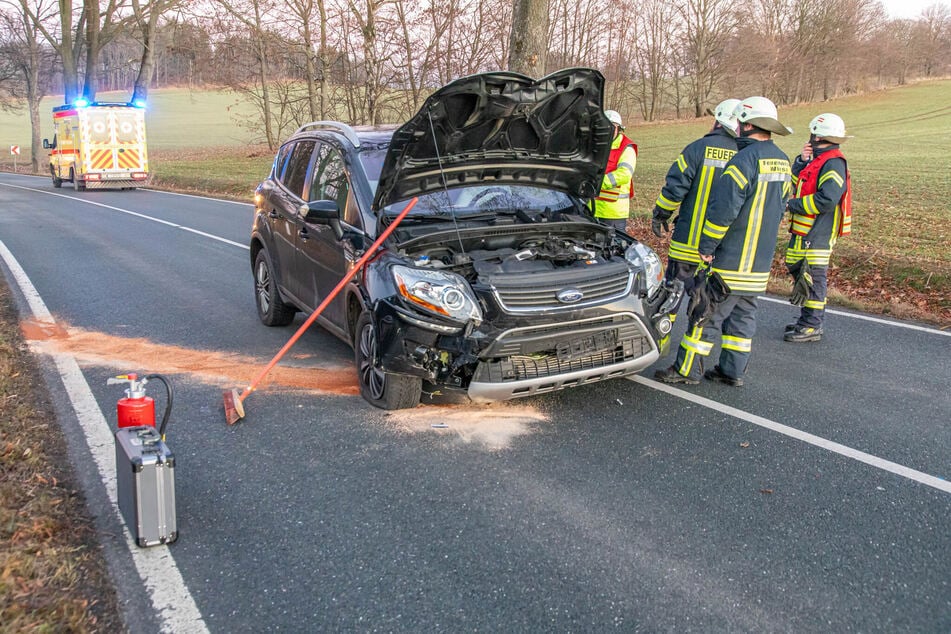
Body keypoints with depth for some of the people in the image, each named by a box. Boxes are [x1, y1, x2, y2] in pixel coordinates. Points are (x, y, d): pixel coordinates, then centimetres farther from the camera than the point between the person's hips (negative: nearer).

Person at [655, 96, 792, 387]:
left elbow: (723, 208, -23)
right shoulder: (782, 162, 10)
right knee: (743, 316, 14)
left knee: (708, 314, -1)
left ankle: (687, 369, 6)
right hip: (760, 262, 9)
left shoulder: (745, 160, -19)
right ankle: (733, 371, 21)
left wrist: (707, 245, -15)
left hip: (730, 258, -8)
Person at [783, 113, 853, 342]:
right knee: (798, 271, 16)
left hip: (818, 233, -10)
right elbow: (795, 184, 18)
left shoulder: (834, 164, -15)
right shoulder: (817, 160, 16)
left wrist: (792, 205, -17)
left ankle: (812, 326, 3)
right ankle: (806, 319, 28)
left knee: (813, 276, -5)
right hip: (803, 230, 10)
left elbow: (826, 200, -25)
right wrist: (801, 161, 5)